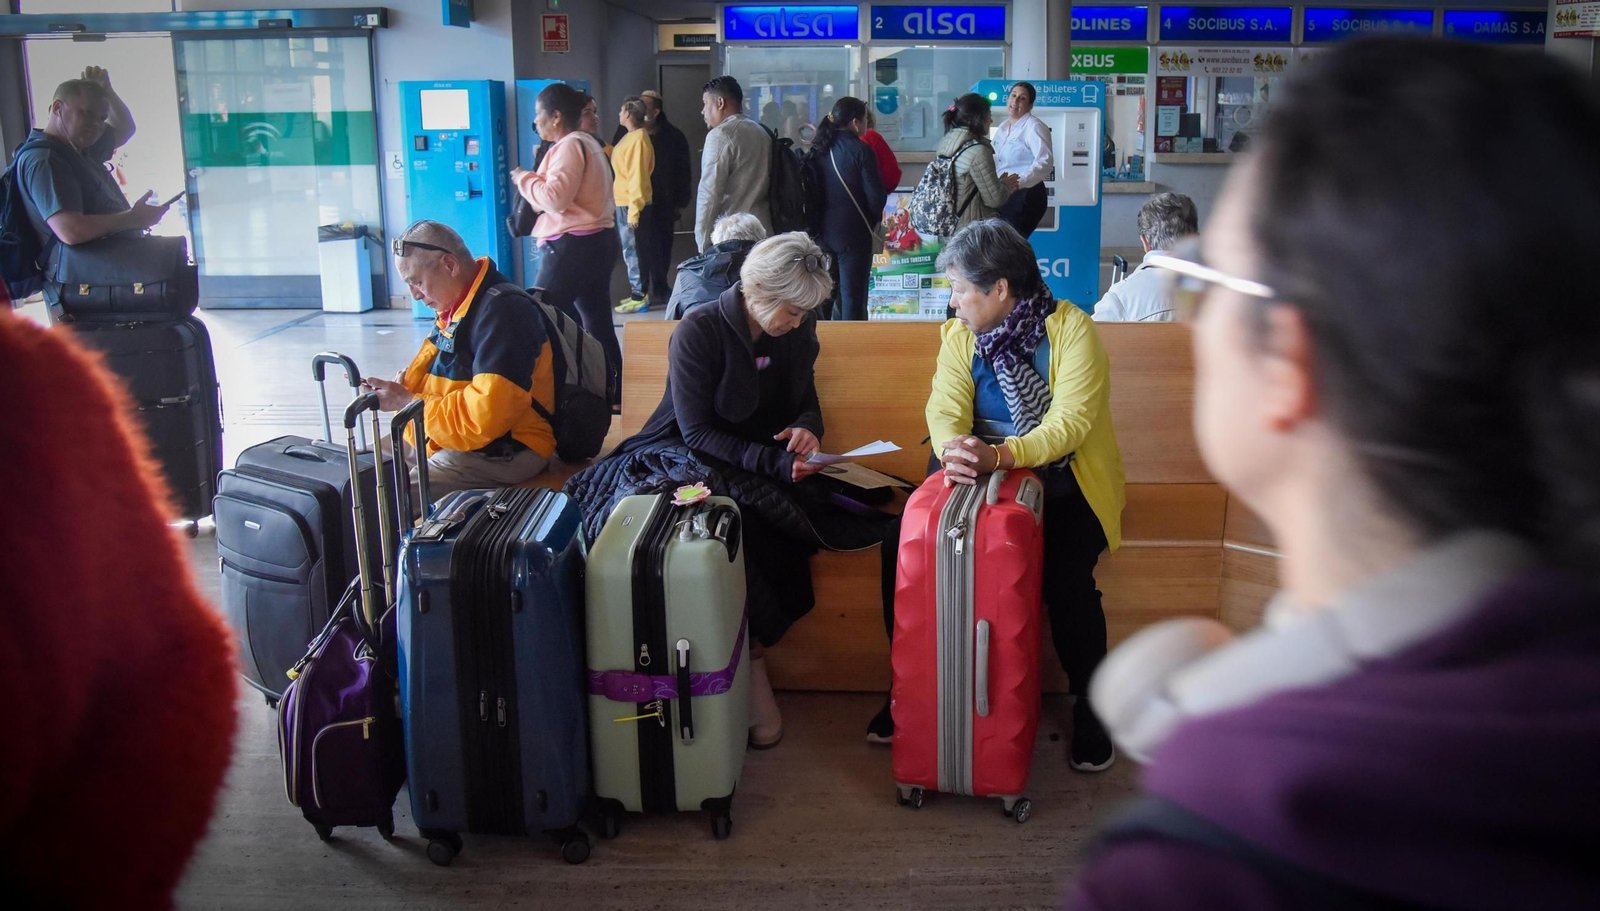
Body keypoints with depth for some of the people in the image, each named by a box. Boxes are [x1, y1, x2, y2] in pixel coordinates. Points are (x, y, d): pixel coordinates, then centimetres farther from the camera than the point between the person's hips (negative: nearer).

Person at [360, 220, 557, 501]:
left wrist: (407, 402, -17)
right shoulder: (455, 310, 12)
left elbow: (486, 415, -28)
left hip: (502, 452, -10)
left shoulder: (502, 311, -20)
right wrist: (398, 388, -2)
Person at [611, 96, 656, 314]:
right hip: (623, 203, 10)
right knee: (630, 250, 15)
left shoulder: (638, 139, -16)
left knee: (633, 250, -4)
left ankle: (639, 297, 2)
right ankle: (637, 293, 23)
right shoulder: (631, 137, 13)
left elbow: (638, 176, -20)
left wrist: (634, 210, -22)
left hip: (631, 204, -10)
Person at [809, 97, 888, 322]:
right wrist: (874, 219, 6)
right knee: (853, 296, -1)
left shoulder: (818, 149, 5)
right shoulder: (861, 150, -12)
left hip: (822, 233, 6)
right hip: (853, 233, -6)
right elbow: (876, 194, -12)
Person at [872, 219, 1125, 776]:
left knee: (1066, 578, -29)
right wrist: (953, 450, -33)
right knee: (903, 547, -15)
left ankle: (1089, 705, -2)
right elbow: (945, 410, -8)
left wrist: (999, 456, -39)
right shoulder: (959, 335, 5)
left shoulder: (1070, 328, -12)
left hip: (1061, 482, -4)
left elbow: (1070, 422, -22)